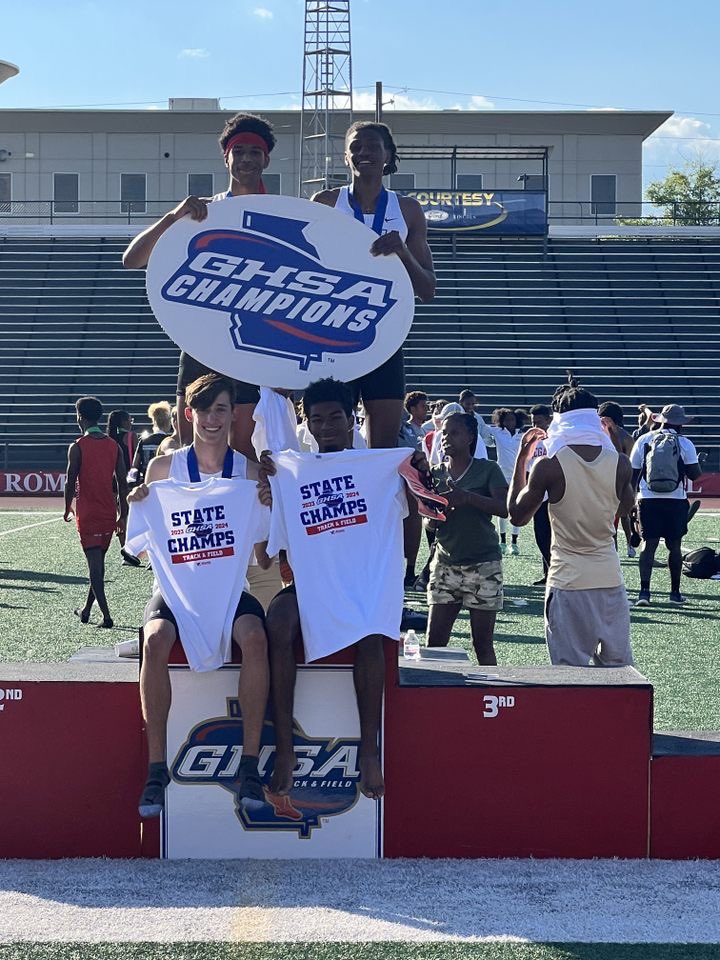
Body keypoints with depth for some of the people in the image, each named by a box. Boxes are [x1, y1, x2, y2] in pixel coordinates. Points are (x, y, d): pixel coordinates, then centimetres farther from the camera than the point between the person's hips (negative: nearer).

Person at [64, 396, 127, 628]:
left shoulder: (77, 447, -9)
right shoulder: (114, 446, 5)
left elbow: (70, 483, -8)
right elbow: (122, 484, 4)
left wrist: (68, 509, 7)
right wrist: (122, 515, 10)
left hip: (87, 514, -5)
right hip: (108, 514, 5)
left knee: (95, 564, -6)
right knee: (98, 562, 17)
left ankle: (106, 615, -14)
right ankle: (87, 609, 29)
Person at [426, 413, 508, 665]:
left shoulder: (487, 470, -1)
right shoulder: (435, 473, 11)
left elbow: (505, 508, -14)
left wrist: (468, 497, -26)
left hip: (483, 565, -4)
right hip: (445, 563, 4)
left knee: (483, 644, 0)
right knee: (434, 642, -2)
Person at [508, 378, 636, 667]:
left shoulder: (549, 466, -12)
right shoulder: (619, 463, -2)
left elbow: (517, 515, 1)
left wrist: (521, 459, 8)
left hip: (568, 584, -3)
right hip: (610, 579, 3)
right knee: (618, 669, 13)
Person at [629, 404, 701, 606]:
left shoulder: (644, 440, 4)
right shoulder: (685, 443, -2)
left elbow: (633, 473, 6)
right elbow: (695, 474, -6)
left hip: (648, 500, 1)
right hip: (676, 501, -1)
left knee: (649, 544, 0)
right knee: (674, 546, 10)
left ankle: (644, 591, -13)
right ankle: (675, 592, 17)